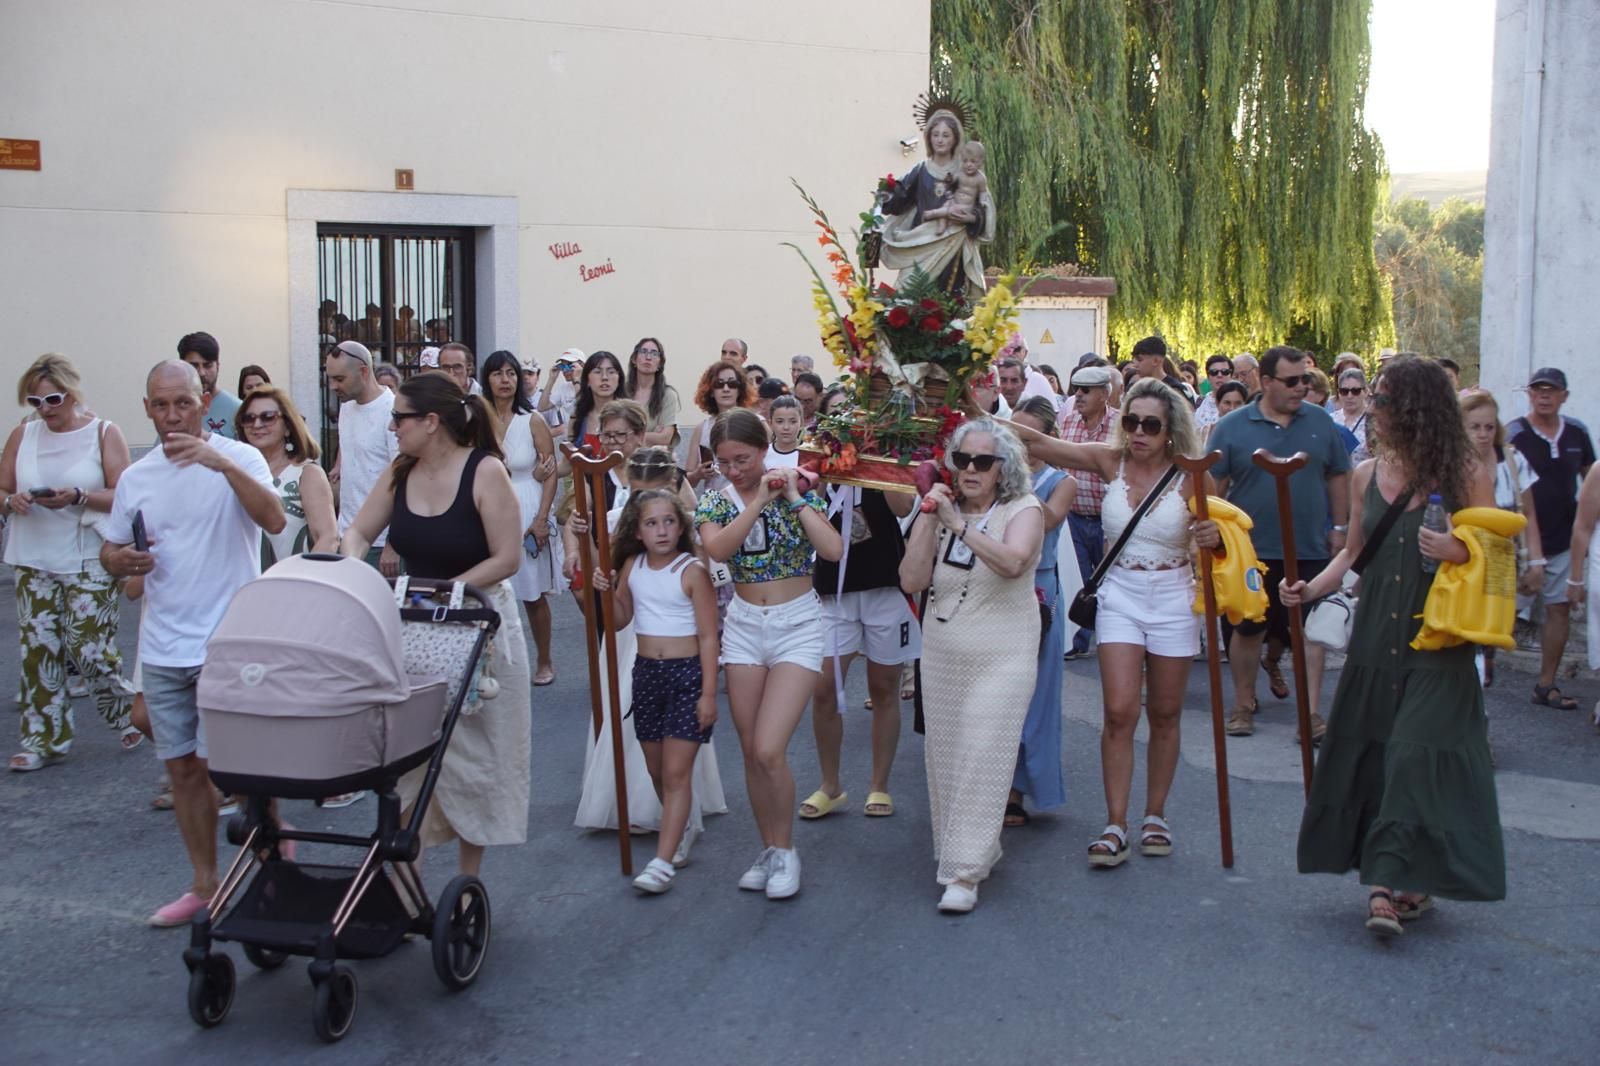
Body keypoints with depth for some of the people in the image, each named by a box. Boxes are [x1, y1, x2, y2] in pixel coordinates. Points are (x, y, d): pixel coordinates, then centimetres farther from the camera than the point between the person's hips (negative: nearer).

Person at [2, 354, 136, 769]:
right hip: (33, 562, 4)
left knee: (91, 649, -5)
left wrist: (78, 497, -23)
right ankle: (44, 739, 13)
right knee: (39, 649, 3)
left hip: (88, 563, -4)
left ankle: (129, 715, 20)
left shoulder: (104, 434, -3)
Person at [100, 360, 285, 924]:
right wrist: (121, 560, -7)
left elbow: (274, 519, -26)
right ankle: (205, 883, 26)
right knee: (182, 768, 12)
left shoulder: (237, 458, -8)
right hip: (162, 649, 6)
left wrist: (222, 463, -37)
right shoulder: (135, 478, 8)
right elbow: (110, 552, 17)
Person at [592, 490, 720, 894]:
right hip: (646, 673, 6)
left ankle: (663, 862, -9)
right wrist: (606, 592, -5)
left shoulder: (692, 572, -12)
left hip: (687, 675, -6)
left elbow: (708, 637, -11)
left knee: (676, 773, -7)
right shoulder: (631, 566, 4)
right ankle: (681, 829, 37)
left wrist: (708, 694, -14)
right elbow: (621, 618, 15)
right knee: (657, 770, 15)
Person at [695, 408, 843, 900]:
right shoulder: (715, 500, 2)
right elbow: (717, 549, -19)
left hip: (797, 624, -3)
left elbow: (834, 550, -19)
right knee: (751, 752, 7)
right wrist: (759, 500, -19)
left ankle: (785, 849, 7)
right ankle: (769, 849, 24)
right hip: (744, 625, 4)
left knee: (769, 750, -13)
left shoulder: (796, 490, -4)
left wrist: (795, 497, -16)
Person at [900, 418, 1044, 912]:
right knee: (944, 759, 10)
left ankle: (964, 872, -6)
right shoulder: (941, 509, 6)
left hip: (1001, 659, -5)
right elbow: (911, 581, -3)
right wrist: (928, 518, -10)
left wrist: (958, 524, -28)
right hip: (941, 658, 5)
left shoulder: (1022, 508, -7)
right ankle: (965, 848, 28)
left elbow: (1013, 561, -27)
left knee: (982, 762, -10)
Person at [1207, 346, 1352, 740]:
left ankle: (1311, 711, 7)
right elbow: (1213, 486, -4)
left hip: (1311, 549, 2)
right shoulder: (1232, 427, -4)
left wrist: (1339, 527, 9)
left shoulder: (1320, 422, 4)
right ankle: (1244, 703, 25)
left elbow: (1338, 476, 12)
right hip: (1252, 550, -2)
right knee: (1248, 629, 9)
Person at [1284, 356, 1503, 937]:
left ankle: (1393, 881, -8)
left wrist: (1460, 552, -20)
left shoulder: (1466, 474, -4)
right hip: (1375, 637, 5)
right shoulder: (1367, 475, 9)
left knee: (1416, 755, -10)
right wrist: (1312, 587, 1)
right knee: (1371, 754, 4)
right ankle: (1406, 881, 15)